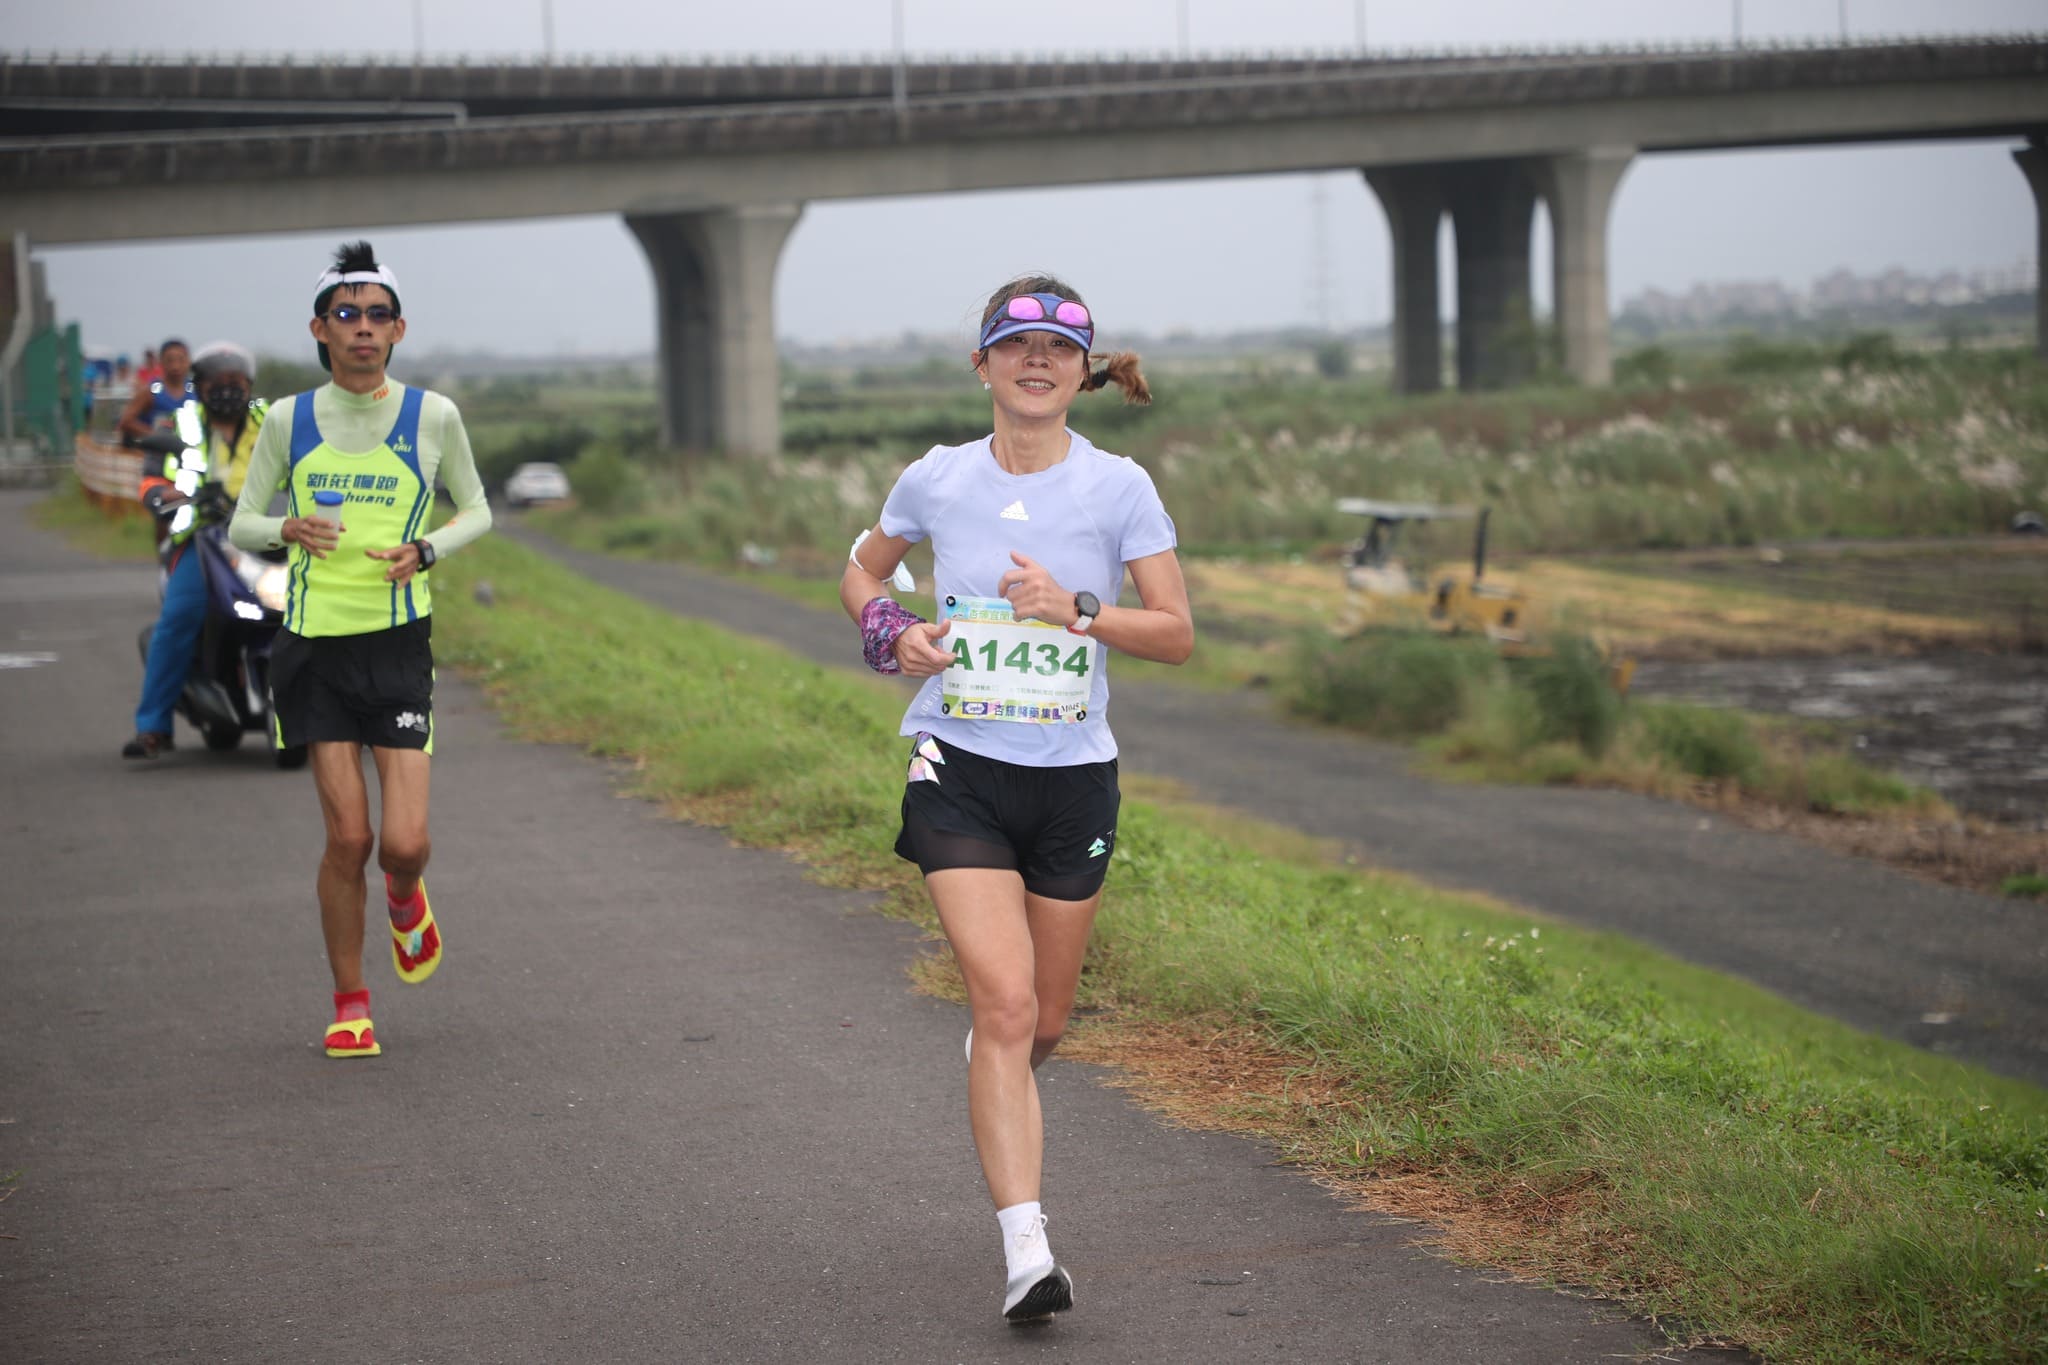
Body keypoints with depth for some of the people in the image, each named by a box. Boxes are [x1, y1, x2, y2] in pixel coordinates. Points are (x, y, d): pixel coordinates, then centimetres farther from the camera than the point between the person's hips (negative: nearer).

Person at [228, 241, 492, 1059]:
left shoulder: (432, 416, 0)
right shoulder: (289, 420, 2)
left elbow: (476, 511, 13)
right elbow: (241, 525, 9)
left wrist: (425, 552, -8)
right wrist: (289, 530, -13)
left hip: (399, 644, 0)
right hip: (315, 645, 0)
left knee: (404, 841, -9)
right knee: (347, 837, -5)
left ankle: (405, 898, 30)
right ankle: (349, 1005, 14)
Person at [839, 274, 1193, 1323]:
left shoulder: (1119, 487, -3)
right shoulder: (937, 481, 0)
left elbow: (1177, 634, -3)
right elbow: (861, 573, 16)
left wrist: (1076, 609, -19)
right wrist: (893, 635, -5)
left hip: (1072, 776, 2)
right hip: (958, 769, -1)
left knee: (1043, 1021, 12)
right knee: (1006, 1003, -17)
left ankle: (994, 1101, 51)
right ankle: (1025, 1252, -18)